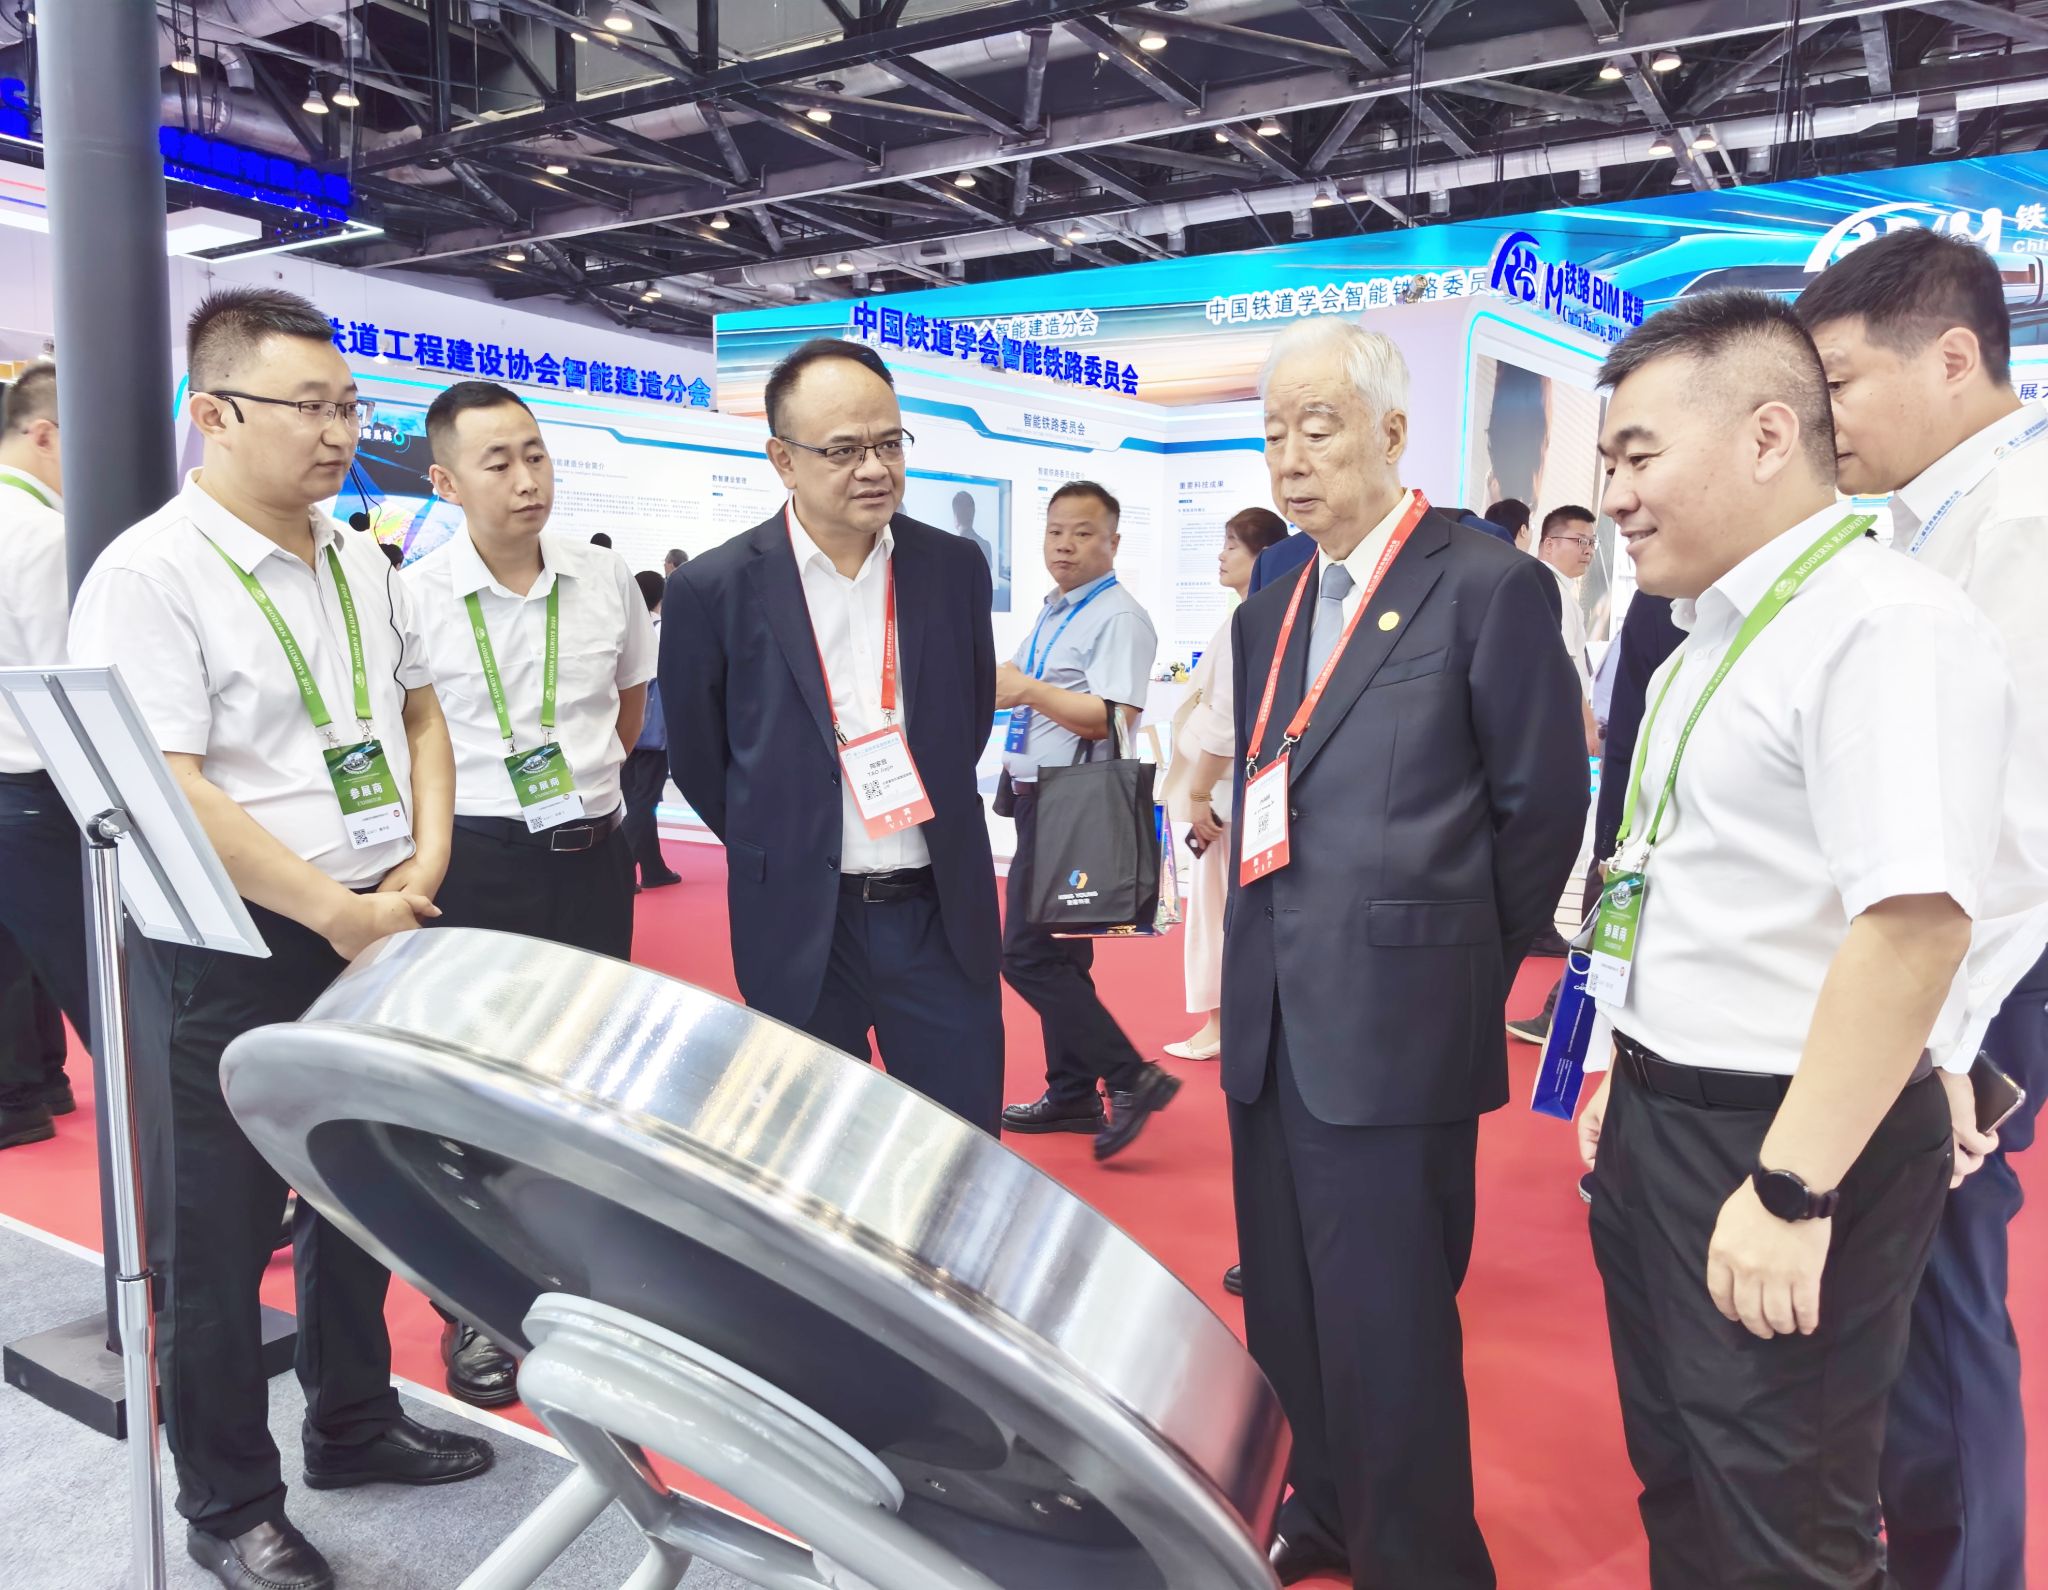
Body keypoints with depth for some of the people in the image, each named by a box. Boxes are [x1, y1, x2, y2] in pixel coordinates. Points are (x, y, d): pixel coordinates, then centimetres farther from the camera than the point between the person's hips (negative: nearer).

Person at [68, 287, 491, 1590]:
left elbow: (420, 714, 15)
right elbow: (165, 797, -21)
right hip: (230, 953, -7)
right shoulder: (151, 575, -14)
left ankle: (355, 1424, 38)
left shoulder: (361, 563, 8)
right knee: (220, 1236, 8)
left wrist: (424, 861, 0)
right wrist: (337, 915, -20)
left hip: (378, 930, 7)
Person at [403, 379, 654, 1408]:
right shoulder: (415, 599, -11)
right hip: (475, 861, -3)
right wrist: (429, 842, -5)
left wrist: (586, 778, 12)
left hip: (592, 854, 4)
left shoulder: (606, 580, 0)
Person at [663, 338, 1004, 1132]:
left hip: (943, 913, 2)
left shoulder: (954, 567, 1)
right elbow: (697, 760, 4)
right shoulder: (714, 589, -8)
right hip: (800, 926, -2)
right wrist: (780, 855, 10)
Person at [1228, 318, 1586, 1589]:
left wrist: (1457, 967, 1)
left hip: (1394, 1021, -7)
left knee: (1385, 1321, 3)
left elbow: (1543, 804, -6)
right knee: (1287, 1303, 18)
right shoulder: (1271, 610, 14)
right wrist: (1267, 955, 10)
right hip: (1272, 1018, 7)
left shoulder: (1488, 586, -8)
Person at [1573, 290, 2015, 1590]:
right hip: (1662, 1119, 9)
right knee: (1677, 1485, 21)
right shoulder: (1714, 632, 12)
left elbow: (1914, 923, -28)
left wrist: (1792, 1189, -26)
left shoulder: (1886, 626, -19)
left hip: (1786, 1144, -9)